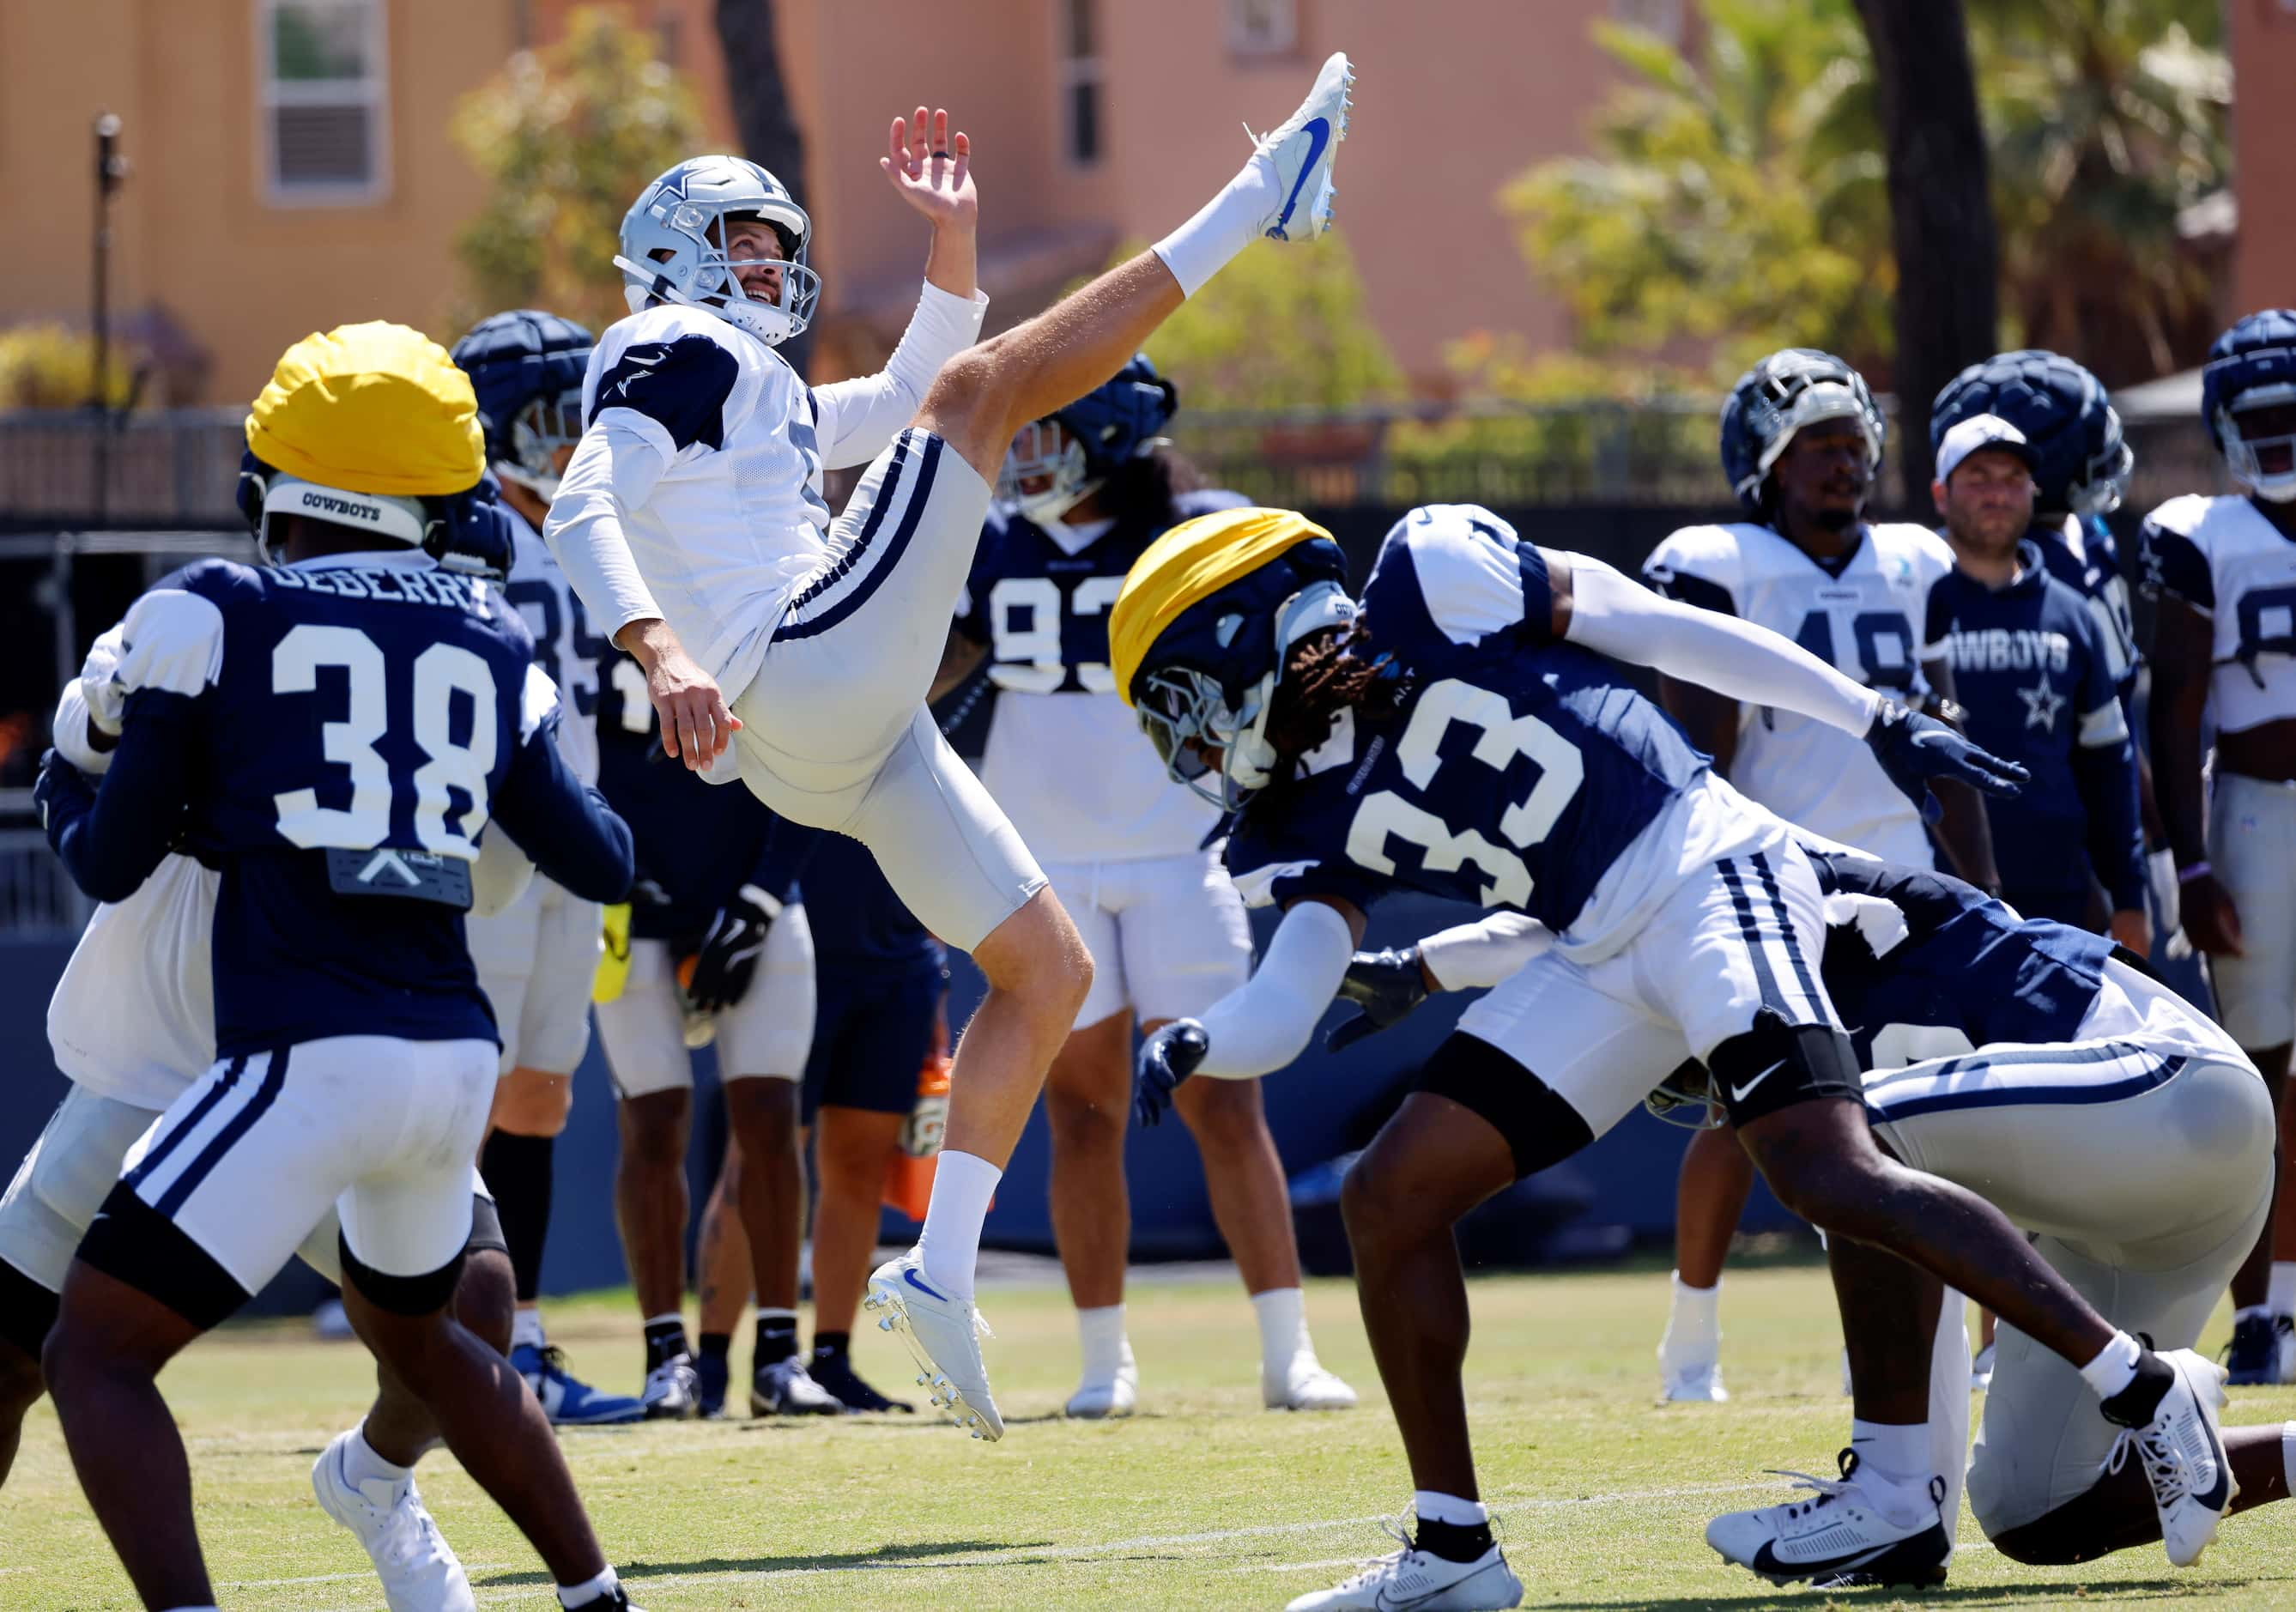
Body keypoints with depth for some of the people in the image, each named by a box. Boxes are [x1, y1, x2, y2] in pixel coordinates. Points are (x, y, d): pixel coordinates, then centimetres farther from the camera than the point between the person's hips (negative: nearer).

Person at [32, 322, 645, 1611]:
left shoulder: (219, 617, 0)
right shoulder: (491, 646, 12)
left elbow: (112, 865, 3)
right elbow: (604, 864, 22)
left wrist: (64, 793, 25)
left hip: (313, 1055, -6)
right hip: (458, 1053, 6)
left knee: (97, 1350, -2)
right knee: (413, 1325, 32)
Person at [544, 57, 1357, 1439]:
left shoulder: (763, 397, 30)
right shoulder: (675, 354, 2)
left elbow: (903, 403, 42)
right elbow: (585, 513, -15)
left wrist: (953, 238, 30)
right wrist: (663, 655, -31)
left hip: (848, 744, 10)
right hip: (809, 681, -10)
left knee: (1049, 970, 13)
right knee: (991, 381, -5)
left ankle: (940, 1272, 5)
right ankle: (1262, 197, -7)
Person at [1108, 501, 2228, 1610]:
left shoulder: (1431, 578, -5)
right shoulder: (1315, 829, 10)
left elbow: (1660, 631, -1)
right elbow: (1281, 1014, 1)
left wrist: (1877, 724, 1)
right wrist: (1194, 1045, -22)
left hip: (1709, 875, -7)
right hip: (1601, 962, 8)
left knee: (1831, 1178, -24)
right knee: (1389, 1200, 1)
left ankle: (2143, 1389, -22)